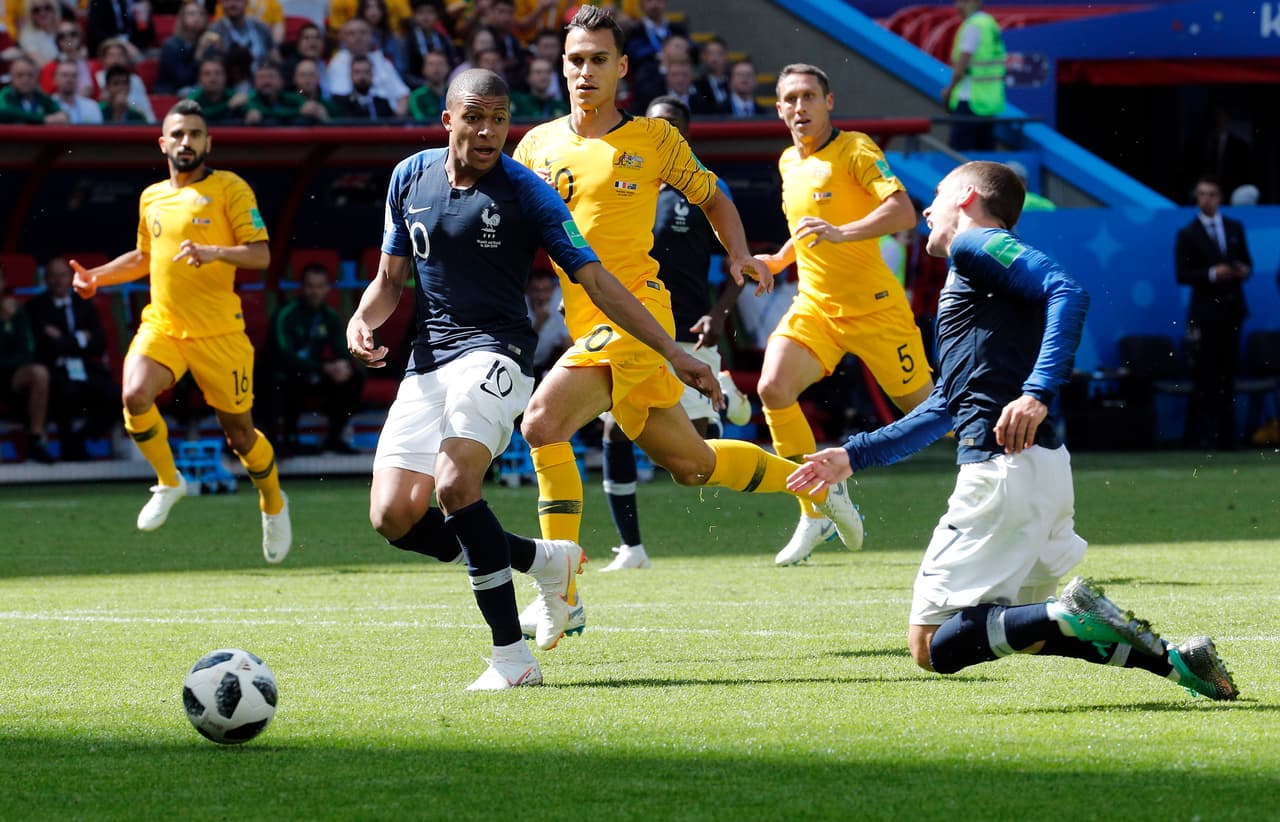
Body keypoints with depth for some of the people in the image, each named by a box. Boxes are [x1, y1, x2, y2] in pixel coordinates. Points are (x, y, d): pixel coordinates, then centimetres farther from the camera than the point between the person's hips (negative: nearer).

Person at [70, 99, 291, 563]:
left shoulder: (229, 189, -4)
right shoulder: (151, 198, 13)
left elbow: (260, 255, -10)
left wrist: (213, 252, -27)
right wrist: (96, 277, 14)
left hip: (217, 332, -4)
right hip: (161, 325, 4)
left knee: (239, 432, 4)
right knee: (135, 395, -24)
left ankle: (273, 504, 33)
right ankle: (168, 482, 0)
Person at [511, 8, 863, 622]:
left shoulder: (654, 139, 2)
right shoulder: (538, 146, 11)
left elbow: (712, 198, 15)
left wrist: (738, 254, 0)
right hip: (585, 323, 6)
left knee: (544, 421, -25)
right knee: (690, 464, 14)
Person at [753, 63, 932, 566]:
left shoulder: (855, 151, -11)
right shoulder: (788, 163, 12)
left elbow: (903, 211, -25)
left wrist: (840, 233, -36)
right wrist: (780, 259, 19)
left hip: (873, 307, -6)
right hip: (814, 306, 6)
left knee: (924, 407, 0)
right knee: (774, 389, -17)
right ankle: (816, 515, -7)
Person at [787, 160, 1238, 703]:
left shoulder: (975, 245, 0)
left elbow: (1068, 293, -18)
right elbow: (943, 410, 36)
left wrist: (1038, 393, -28)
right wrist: (854, 456, 38)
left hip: (1005, 469, -10)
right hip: (1045, 467, 10)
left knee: (933, 645, -8)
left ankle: (1069, 616, -27)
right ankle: (1171, 658, 2)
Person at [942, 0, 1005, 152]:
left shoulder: (972, 27, -13)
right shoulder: (991, 24, 14)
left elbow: (960, 68, -17)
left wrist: (949, 90, 0)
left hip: (970, 101, -9)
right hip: (990, 100, 9)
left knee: (960, 150, -7)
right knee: (986, 151, 9)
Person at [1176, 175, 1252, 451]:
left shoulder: (1235, 228, 10)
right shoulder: (1187, 234, -4)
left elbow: (1246, 262, 15)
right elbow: (1183, 275, -9)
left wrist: (1244, 270, -8)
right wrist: (1212, 274, -22)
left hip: (1231, 309, 5)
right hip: (1205, 311, -5)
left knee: (1227, 374, 9)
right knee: (1205, 378, -6)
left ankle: (1226, 435, 15)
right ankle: (1200, 436, -2)